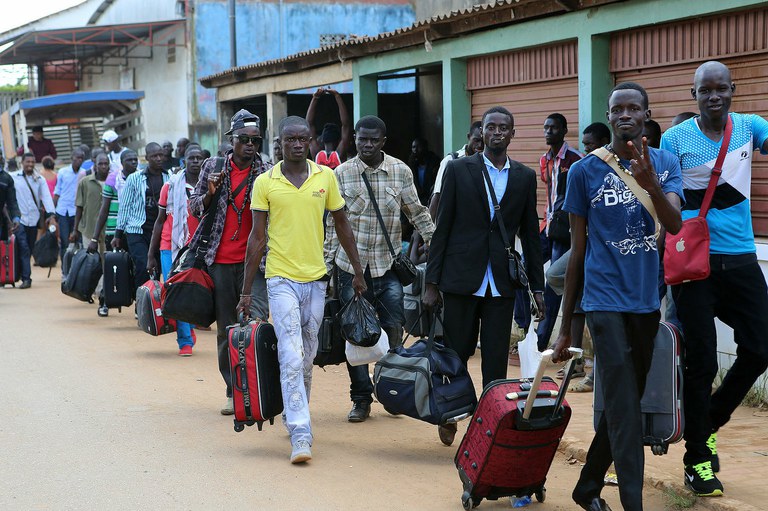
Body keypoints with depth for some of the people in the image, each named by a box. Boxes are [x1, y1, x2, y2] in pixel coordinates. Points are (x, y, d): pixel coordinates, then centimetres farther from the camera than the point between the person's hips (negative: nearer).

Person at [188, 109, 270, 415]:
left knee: (256, 321, -16)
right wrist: (210, 194, -9)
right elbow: (194, 208, 11)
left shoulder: (266, 173, 3)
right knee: (225, 329, 7)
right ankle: (232, 392, 17)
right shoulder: (213, 167, 6)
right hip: (220, 261, 2)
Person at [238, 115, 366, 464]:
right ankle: (300, 435, -13)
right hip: (281, 278, -3)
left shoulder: (326, 177, 3)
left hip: (316, 278, 3)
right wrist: (246, 290, 0)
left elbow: (342, 225, 13)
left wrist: (357, 271, 13)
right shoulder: (265, 183, -3)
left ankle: (296, 415, 32)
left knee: (307, 357, 13)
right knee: (291, 358, -12)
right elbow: (257, 237, 0)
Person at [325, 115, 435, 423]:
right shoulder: (342, 173, 1)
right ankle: (361, 399, 14)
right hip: (352, 266, 0)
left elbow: (417, 213, 9)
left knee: (394, 331, -1)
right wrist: (328, 263, 5)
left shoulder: (401, 171, 1)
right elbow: (333, 222, 6)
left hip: (389, 265, 0)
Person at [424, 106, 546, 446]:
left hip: (502, 284, 1)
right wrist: (432, 282, -2)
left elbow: (530, 235, 11)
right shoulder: (458, 169, 2)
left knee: (496, 363, 2)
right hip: (462, 279, -1)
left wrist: (537, 287, 8)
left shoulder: (525, 177, 8)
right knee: (455, 354, 6)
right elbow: (442, 227, 1)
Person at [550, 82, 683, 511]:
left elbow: (675, 225, -12)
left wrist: (650, 183, -32)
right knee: (625, 409, -11)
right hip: (605, 298, -4)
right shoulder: (586, 171, -2)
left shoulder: (665, 164, 5)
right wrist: (566, 326, 6)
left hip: (647, 300, 4)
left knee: (623, 404, 13)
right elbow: (578, 251, 4)